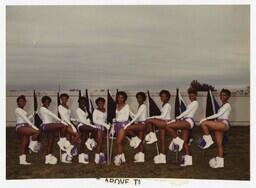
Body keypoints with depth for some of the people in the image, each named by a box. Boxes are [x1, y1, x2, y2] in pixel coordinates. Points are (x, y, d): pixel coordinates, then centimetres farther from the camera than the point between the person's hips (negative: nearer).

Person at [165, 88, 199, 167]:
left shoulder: (195, 102, 1)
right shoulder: (191, 104, 28)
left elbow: (187, 111, -7)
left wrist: (178, 117, -6)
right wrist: (180, 118, 6)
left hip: (189, 121, -10)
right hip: (186, 121, 10)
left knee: (168, 126, -19)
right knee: (185, 142, 3)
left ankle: (177, 140, -10)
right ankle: (188, 159, 2)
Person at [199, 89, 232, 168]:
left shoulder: (227, 105, -5)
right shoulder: (223, 105, 23)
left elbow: (218, 114, -15)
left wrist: (207, 118, -16)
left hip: (223, 124, -9)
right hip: (220, 125, 9)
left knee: (203, 123, -22)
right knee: (218, 143, 5)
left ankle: (208, 141, -11)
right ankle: (219, 162, 7)